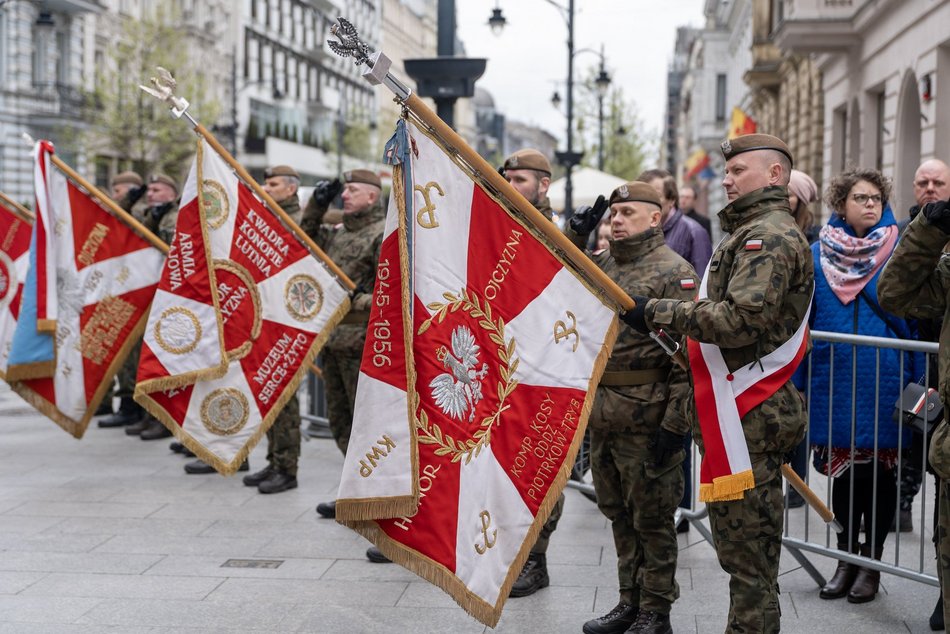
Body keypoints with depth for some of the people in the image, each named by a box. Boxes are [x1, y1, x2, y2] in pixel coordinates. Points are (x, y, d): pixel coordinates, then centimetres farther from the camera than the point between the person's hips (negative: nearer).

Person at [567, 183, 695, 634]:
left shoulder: (674, 272, -10)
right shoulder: (600, 263, 13)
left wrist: (674, 423, -18)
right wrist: (574, 237, 2)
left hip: (646, 418, -7)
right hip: (601, 413, 7)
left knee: (651, 518, 4)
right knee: (619, 513, 17)